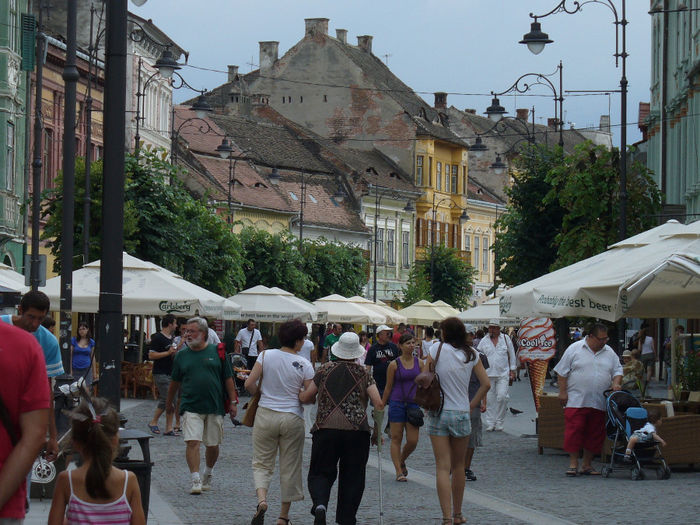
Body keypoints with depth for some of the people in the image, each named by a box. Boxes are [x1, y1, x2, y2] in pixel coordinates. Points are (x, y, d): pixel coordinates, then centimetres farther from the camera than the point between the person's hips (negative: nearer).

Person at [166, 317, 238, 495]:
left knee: (213, 445, 9)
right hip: (191, 407, 0)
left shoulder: (217, 352, 2)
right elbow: (175, 381, 18)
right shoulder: (182, 355, 6)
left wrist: (233, 402, 1)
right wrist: (169, 401, 25)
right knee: (192, 442, -15)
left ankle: (208, 475, 32)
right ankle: (196, 480, -15)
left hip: (215, 407, 0)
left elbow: (228, 379, 5)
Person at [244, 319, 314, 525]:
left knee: (262, 463, 11)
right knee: (290, 467, 11)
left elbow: (249, 384, -7)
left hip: (265, 415, 1)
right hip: (292, 418, -1)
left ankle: (261, 499, -17)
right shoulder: (304, 364, -7)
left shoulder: (266, 356, -4)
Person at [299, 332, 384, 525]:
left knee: (321, 473, 9)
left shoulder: (324, 370, 6)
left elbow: (305, 398, 10)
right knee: (352, 477, 11)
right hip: (357, 431, 0)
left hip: (325, 429, 0)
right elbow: (379, 404, -3)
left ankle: (320, 504, -19)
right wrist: (377, 428, 12)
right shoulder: (363, 373, 5)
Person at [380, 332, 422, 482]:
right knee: (396, 438, -2)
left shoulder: (419, 363, 5)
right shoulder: (394, 364, -3)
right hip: (397, 403, -3)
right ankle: (399, 471, 4)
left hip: (413, 403, 3)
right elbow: (388, 387, 3)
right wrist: (381, 406, 3)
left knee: (413, 441, -1)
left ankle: (402, 461, 27)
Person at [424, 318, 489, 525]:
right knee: (458, 466, 17)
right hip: (461, 414, 2)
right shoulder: (471, 355, 3)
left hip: (438, 414, -2)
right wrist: (471, 406, 10)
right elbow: (486, 384, 3)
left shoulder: (437, 349, -5)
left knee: (443, 468, -4)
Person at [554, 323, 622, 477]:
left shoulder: (610, 353, 12)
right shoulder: (574, 349, -1)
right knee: (574, 430, -9)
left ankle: (587, 464, 14)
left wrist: (616, 383, -5)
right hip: (576, 401, -4)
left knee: (594, 434, 5)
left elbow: (617, 371, 15)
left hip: (599, 404, 4)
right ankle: (573, 463, -1)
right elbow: (562, 373, 0)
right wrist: (563, 392, -5)